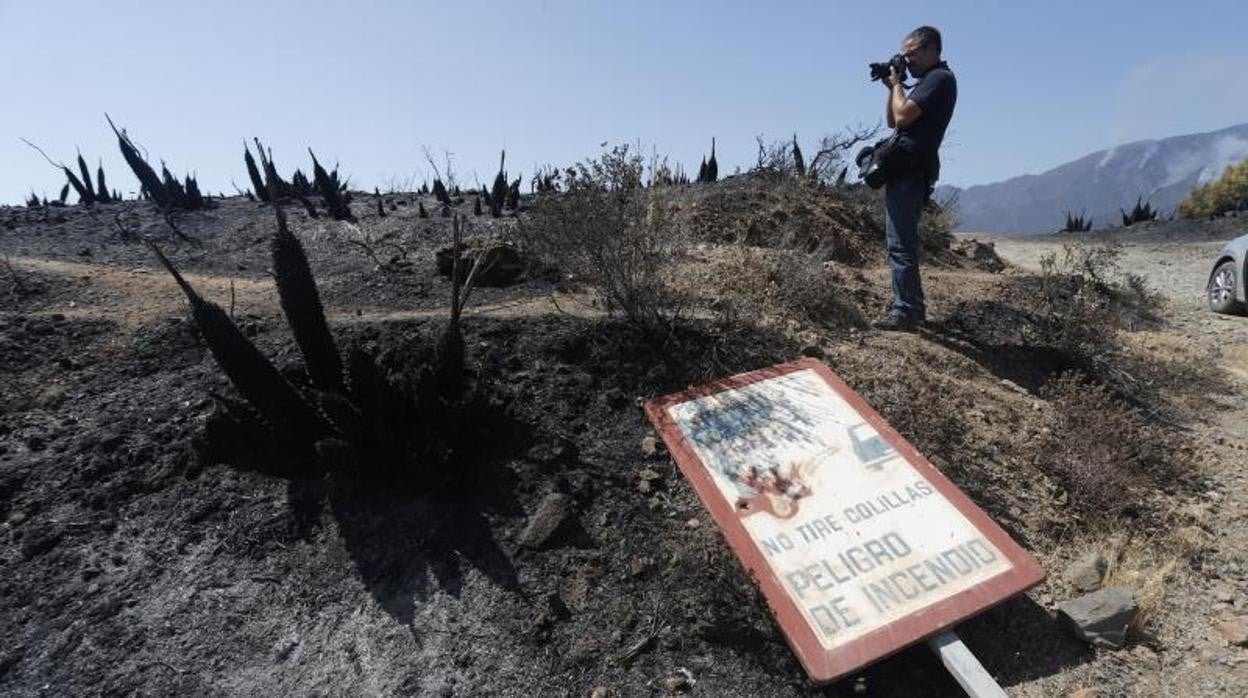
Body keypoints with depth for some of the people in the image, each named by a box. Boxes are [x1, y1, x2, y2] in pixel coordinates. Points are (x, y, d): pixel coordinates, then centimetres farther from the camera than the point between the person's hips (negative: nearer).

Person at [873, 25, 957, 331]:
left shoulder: (940, 78, -6)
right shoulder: (928, 80, 25)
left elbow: (903, 117, -17)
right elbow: (892, 121, 24)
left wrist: (897, 83, -2)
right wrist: (892, 86, 14)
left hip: (909, 170, -11)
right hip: (906, 169, 11)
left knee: (899, 243, -14)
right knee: (902, 241, 13)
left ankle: (905, 311, -13)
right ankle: (912, 305, 20)